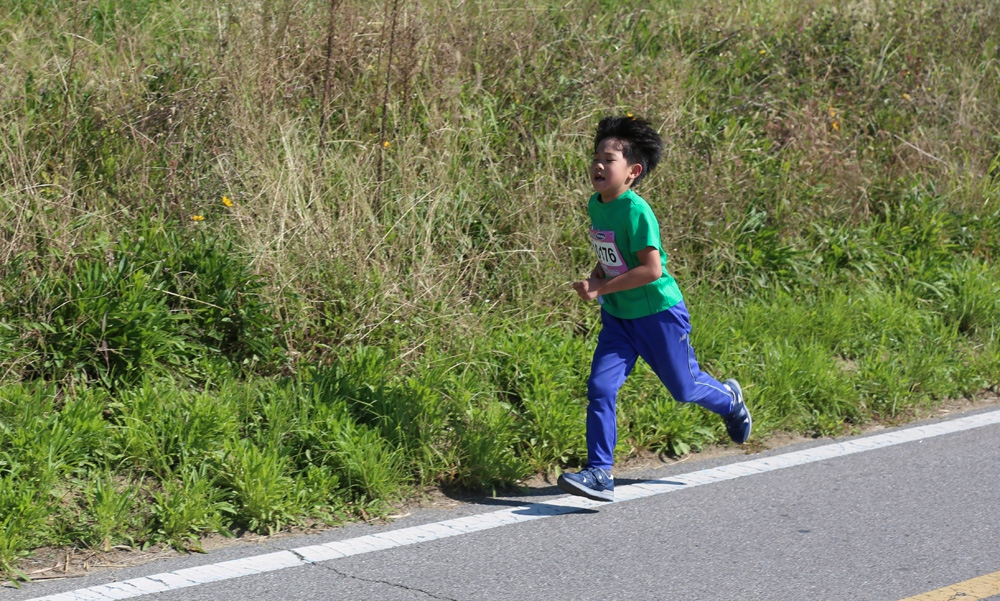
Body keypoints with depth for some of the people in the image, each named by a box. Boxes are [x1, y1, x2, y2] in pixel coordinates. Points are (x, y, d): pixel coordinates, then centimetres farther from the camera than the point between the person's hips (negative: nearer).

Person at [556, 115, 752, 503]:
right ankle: (599, 475, -8)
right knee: (600, 387, -9)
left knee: (684, 388, 11)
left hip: (658, 314, -6)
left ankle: (728, 399, 44)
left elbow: (651, 269, -28)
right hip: (618, 316, 6)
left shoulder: (636, 211, -24)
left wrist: (600, 288, -27)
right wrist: (600, 270, 0)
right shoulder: (596, 205, 1)